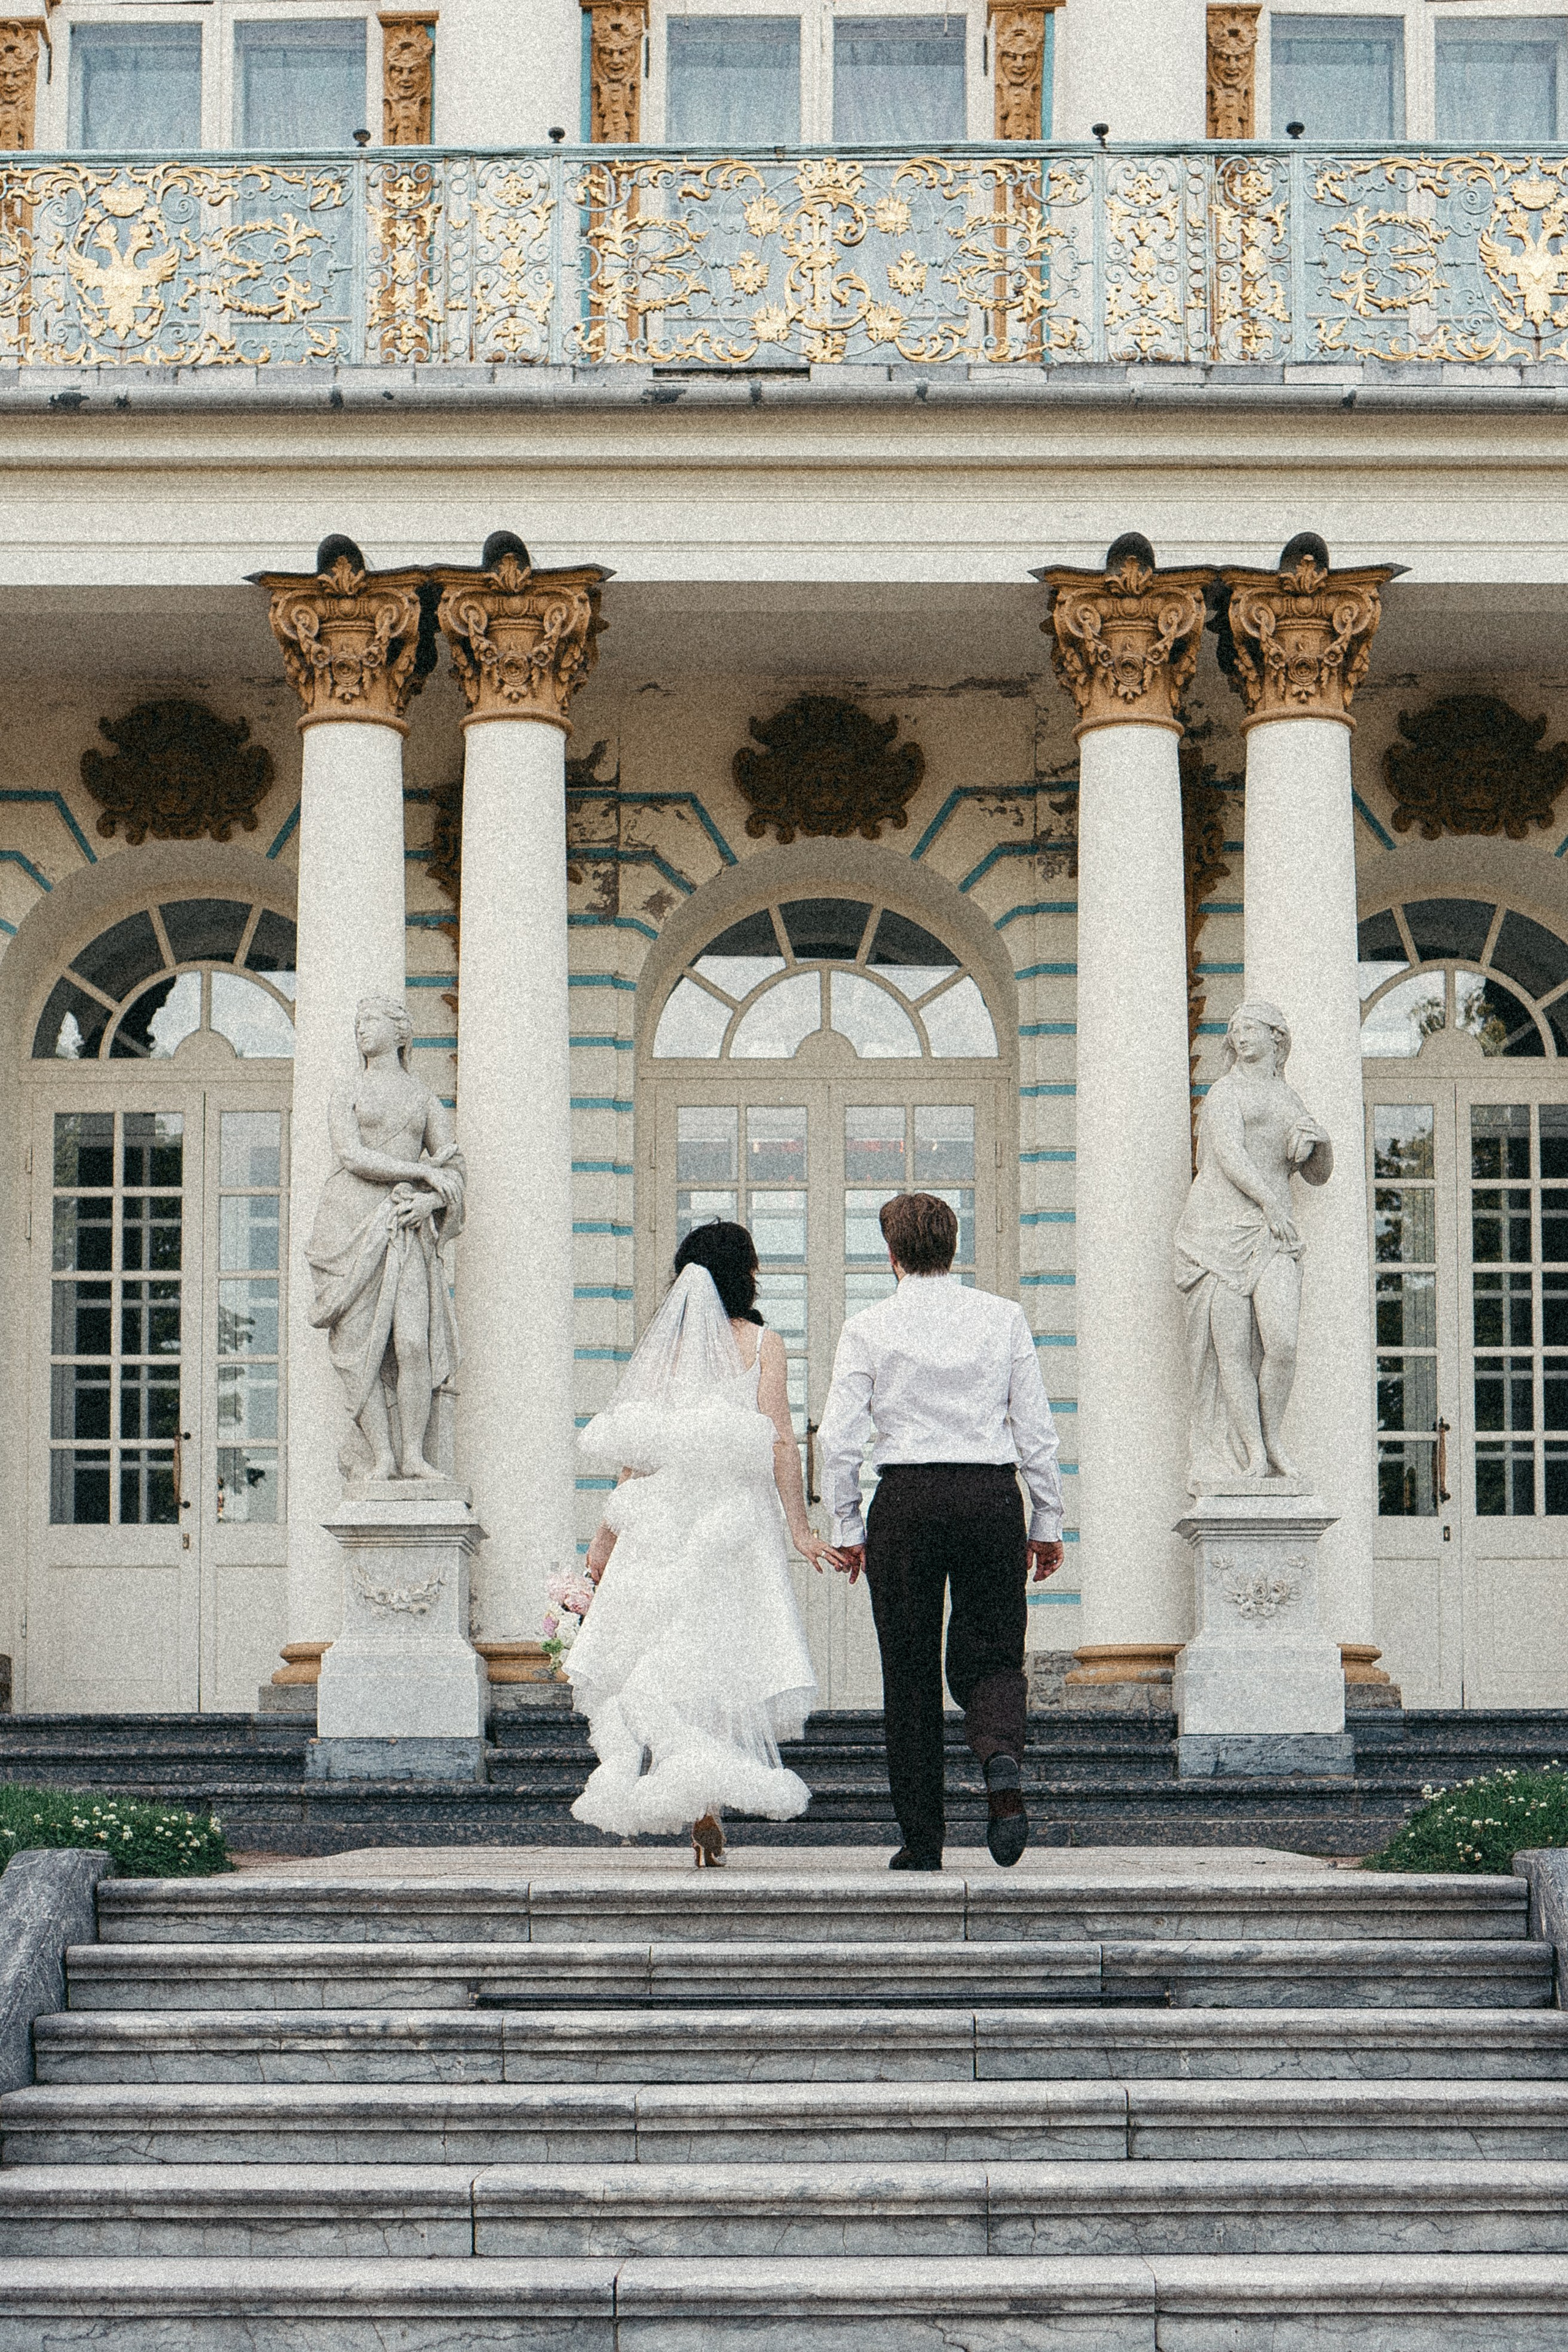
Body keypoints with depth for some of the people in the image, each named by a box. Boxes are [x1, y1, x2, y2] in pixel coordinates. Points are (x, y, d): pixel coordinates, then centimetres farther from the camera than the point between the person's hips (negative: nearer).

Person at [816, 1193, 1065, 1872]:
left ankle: (922, 1836, 7)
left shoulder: (867, 1330, 0)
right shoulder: (1002, 1319, 5)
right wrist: (1046, 1524, 12)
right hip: (992, 1496, 1)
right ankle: (1001, 1757, -21)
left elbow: (839, 1439, -3)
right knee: (990, 1655, 11)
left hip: (906, 1499, -1)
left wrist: (847, 1529, 7)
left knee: (911, 1673, 7)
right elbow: (1037, 1429, 5)